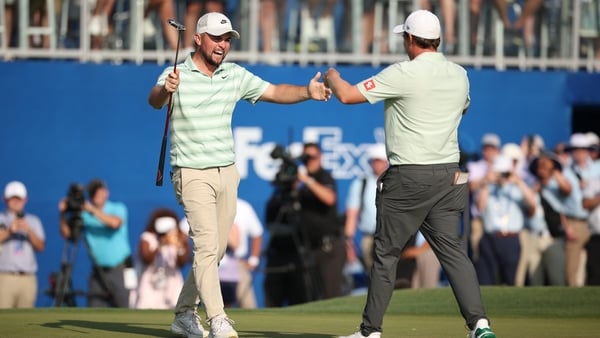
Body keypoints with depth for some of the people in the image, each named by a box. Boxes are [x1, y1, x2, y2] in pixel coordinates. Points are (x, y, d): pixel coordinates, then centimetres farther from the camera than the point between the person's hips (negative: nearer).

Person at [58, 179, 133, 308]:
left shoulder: (118, 209, 0)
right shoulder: (84, 215, 4)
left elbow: (115, 222, -22)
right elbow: (67, 234, -5)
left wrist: (92, 210, -22)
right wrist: (63, 214, -18)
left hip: (120, 269, -3)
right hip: (99, 272, 3)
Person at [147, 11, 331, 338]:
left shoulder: (236, 76, 7)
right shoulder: (177, 75, -11)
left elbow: (273, 92, 8)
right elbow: (154, 100, -30)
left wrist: (307, 92, -11)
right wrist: (165, 90, -53)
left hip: (227, 173, 6)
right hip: (193, 174, -6)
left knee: (215, 250, 9)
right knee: (207, 245, -17)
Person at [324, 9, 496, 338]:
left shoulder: (404, 74, -13)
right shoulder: (459, 75, 7)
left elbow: (347, 95, -9)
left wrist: (332, 76, 13)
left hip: (408, 178, -5)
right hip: (448, 175, 5)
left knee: (385, 252, 5)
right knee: (452, 249, 3)